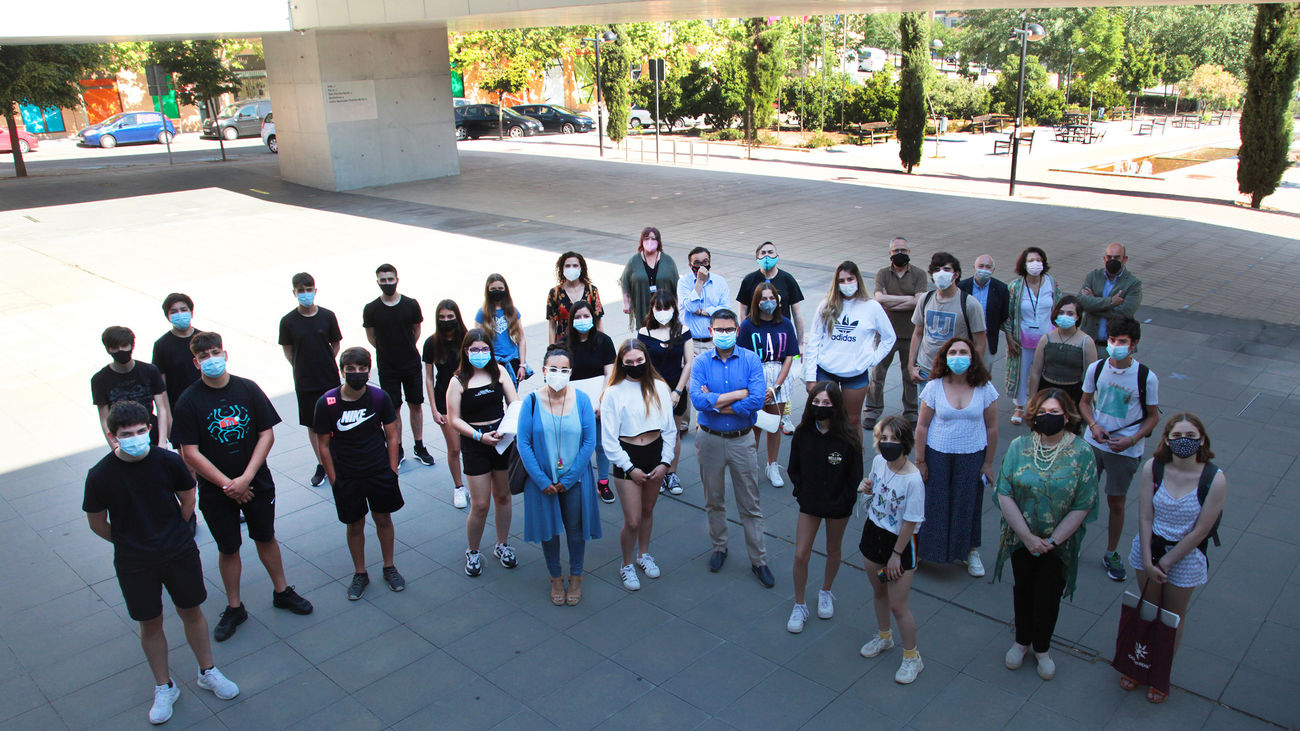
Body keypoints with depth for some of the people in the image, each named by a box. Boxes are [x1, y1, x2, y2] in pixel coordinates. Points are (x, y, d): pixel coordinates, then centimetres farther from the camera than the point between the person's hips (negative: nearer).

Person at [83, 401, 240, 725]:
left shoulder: (168, 462, -12)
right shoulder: (100, 476, -15)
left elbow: (188, 498, 4)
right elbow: (97, 524, -1)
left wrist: (173, 535, 6)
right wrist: (131, 542, 4)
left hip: (180, 553, 1)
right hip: (134, 564, -1)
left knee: (192, 612, 13)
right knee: (150, 624, 11)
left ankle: (208, 672, 33)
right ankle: (164, 687, 30)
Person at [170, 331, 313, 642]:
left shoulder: (248, 389, -6)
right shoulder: (188, 401, -11)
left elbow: (267, 434, -7)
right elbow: (190, 453, -12)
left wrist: (246, 478, -15)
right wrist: (227, 484, -16)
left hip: (257, 483, 1)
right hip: (216, 491, -1)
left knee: (266, 537, 16)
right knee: (228, 548, 11)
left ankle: (281, 591, 35)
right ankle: (234, 608, 28)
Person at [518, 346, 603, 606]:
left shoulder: (581, 399, -9)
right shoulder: (532, 401, -10)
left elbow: (590, 441, -8)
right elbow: (523, 443, -9)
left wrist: (569, 479, -10)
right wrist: (542, 481, -13)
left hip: (575, 479, 0)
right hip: (543, 480, 0)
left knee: (575, 529, 12)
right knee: (549, 529, 13)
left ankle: (575, 577, 34)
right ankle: (555, 578, 34)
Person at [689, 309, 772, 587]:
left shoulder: (750, 360, -7)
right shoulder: (701, 362, -5)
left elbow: (756, 401, -19)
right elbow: (698, 399, -20)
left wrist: (715, 404, -16)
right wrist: (739, 393, -19)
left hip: (741, 440, -1)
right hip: (710, 440, 1)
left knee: (750, 504, 5)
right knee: (714, 501, 16)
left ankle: (759, 561, 16)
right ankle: (719, 548, 36)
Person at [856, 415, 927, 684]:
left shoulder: (913, 479, -28)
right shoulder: (878, 461, -9)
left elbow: (911, 522, -20)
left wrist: (896, 555, -13)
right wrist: (868, 489, -13)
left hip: (900, 542, -6)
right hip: (873, 532, 6)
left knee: (897, 605, 2)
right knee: (878, 591, 24)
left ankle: (912, 657, 23)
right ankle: (883, 636, 48)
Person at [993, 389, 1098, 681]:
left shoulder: (1081, 453, -12)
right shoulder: (1018, 447, -9)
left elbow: (1082, 506, -12)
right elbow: (1004, 494, -11)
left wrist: (1052, 541, -15)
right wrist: (1027, 536, -17)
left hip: (1059, 541, -1)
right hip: (1021, 537, 2)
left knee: (1048, 596, 9)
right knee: (1023, 589, 17)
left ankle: (1042, 649, 34)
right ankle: (1022, 641, 40)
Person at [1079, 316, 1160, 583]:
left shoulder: (1146, 378, -14)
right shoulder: (1096, 369, -7)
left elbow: (1153, 417, -3)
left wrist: (1131, 440, -16)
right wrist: (1093, 425, -11)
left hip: (1125, 451, -2)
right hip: (1093, 443, 2)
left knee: (1116, 504, 9)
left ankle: (1111, 554, 28)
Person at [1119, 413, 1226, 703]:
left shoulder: (1215, 479, -23)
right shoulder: (1152, 468, -17)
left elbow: (1200, 531, -17)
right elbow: (1145, 518, -12)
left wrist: (1166, 562, -12)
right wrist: (1148, 561, -15)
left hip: (1186, 555, -1)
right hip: (1149, 547, 2)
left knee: (1174, 616, 18)